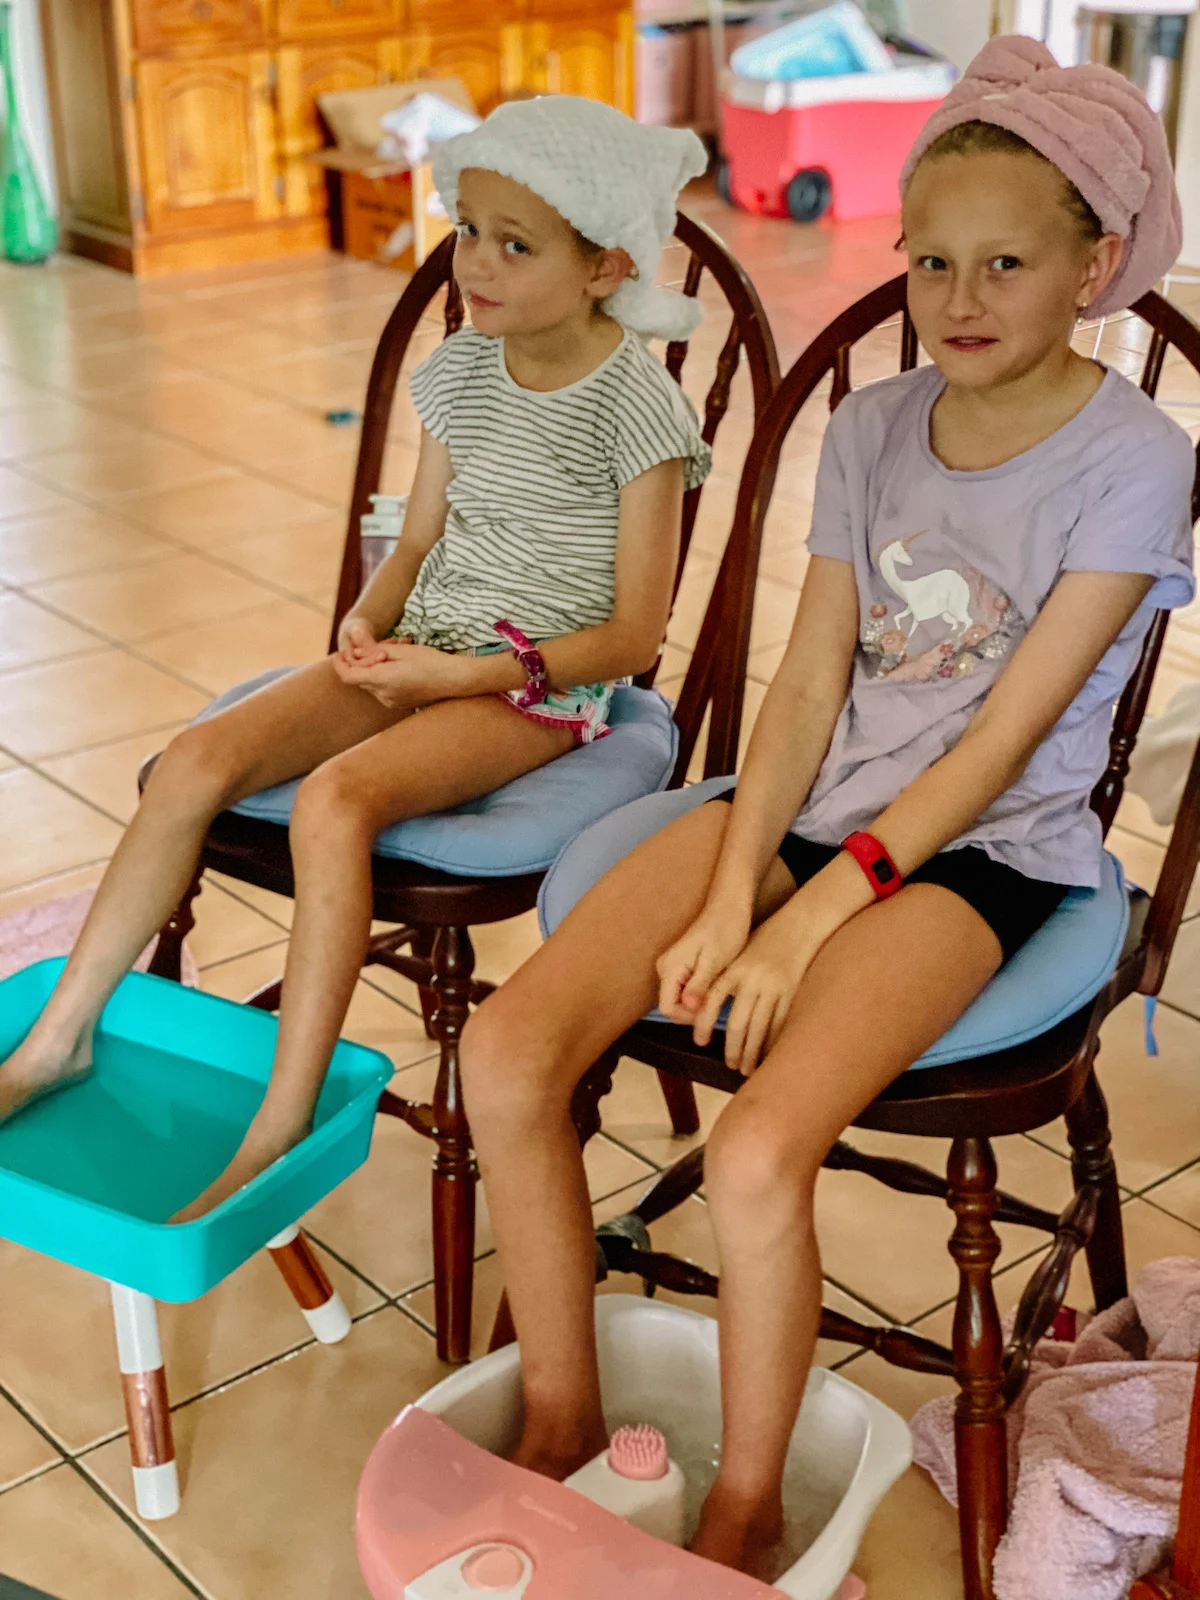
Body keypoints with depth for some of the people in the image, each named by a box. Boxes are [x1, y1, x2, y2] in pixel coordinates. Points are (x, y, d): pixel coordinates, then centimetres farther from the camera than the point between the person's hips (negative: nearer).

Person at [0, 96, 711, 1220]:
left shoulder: (634, 405, -12)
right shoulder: (460, 370, 9)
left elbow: (633, 633, -13)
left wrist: (463, 673, -21)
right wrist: (370, 620, -5)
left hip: (543, 682, -7)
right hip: (423, 647, 7)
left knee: (334, 797, -33)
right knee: (198, 758, -13)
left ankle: (282, 1126, -25)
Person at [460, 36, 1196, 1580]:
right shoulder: (868, 429, 7)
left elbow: (998, 745, -13)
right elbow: (808, 685, 3)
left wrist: (806, 922, -17)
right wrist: (723, 899, -10)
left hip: (979, 845, -5)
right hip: (817, 801, 6)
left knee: (755, 1158, -29)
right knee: (508, 1048, -14)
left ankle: (739, 1516, 1)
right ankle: (560, 1428, 7)